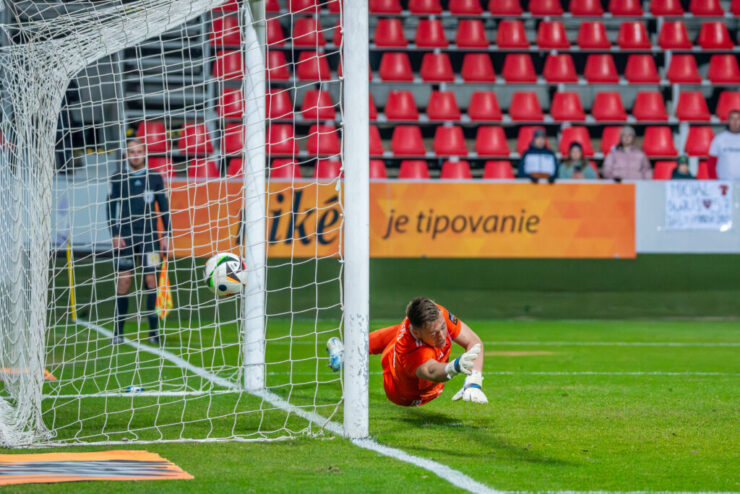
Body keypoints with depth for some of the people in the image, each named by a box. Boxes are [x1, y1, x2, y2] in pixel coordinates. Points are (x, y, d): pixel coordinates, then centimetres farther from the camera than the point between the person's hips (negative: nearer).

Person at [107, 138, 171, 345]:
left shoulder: (155, 178, 8)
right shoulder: (117, 179, 7)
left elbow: (164, 208, 11)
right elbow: (112, 208, 6)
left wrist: (166, 235, 4)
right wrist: (115, 234, -4)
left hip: (149, 237, 0)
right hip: (124, 238, 0)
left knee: (152, 280, -6)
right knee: (123, 283, -2)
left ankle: (154, 331, -2)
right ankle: (118, 331, 5)